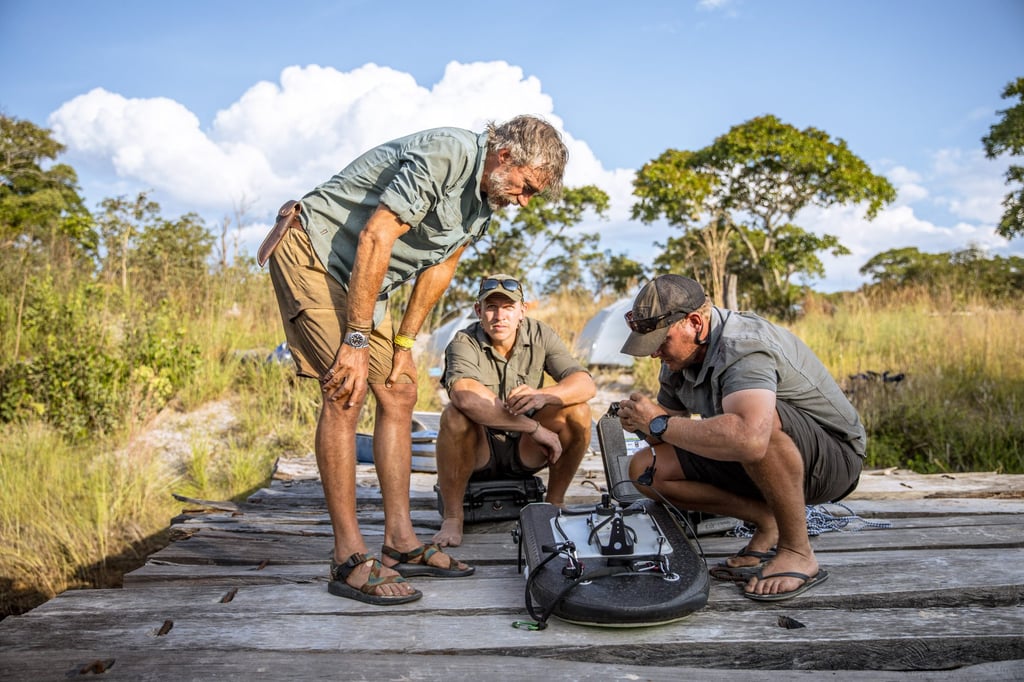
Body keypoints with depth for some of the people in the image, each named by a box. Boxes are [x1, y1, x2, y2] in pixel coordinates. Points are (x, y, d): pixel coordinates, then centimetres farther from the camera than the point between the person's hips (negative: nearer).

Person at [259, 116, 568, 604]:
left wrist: (403, 344, 6)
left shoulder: (485, 202, 5)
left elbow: (439, 267, 10)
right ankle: (350, 560, -12)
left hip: (360, 278, 9)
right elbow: (374, 240, -28)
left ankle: (400, 544, 9)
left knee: (399, 394, 3)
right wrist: (357, 342, -26)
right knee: (346, 394, -18)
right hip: (312, 248, -9)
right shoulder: (444, 156, -24)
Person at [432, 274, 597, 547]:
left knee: (577, 411, -21)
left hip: (525, 453, 3)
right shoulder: (464, 343, -16)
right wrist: (534, 428, -39)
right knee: (456, 415, -33)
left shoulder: (540, 336, -6)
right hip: (478, 453, -3)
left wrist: (543, 396, -40)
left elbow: (586, 384, -18)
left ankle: (555, 502, -3)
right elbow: (465, 396, -37)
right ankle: (452, 517, -18)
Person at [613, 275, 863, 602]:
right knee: (645, 469, -7)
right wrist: (639, 421, -17)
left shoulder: (744, 348, -30)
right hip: (753, 463, 8)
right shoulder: (678, 357, -2)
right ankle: (768, 522, -2)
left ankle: (798, 553, -20)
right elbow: (667, 429, 7)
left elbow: (749, 439, -49)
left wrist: (660, 423, -36)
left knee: (757, 423, -40)